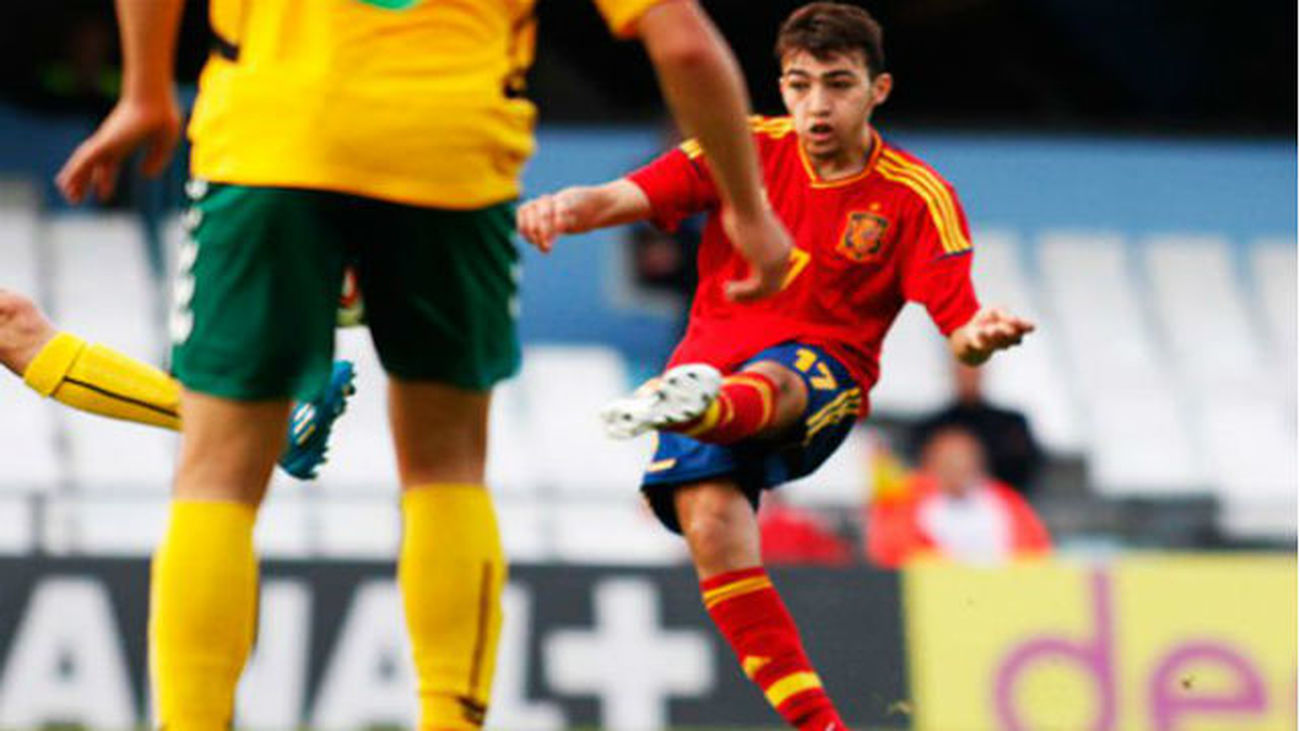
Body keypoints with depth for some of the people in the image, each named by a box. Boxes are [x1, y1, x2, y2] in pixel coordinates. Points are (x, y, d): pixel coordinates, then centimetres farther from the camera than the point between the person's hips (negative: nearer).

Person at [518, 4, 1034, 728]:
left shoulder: (917, 197, -1)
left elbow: (959, 323, -8)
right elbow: (629, 197, -6)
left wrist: (983, 336, -33)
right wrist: (568, 207, -29)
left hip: (823, 371, -2)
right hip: (714, 355, 2)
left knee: (768, 384, -40)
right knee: (710, 526, -24)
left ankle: (697, 404, -78)